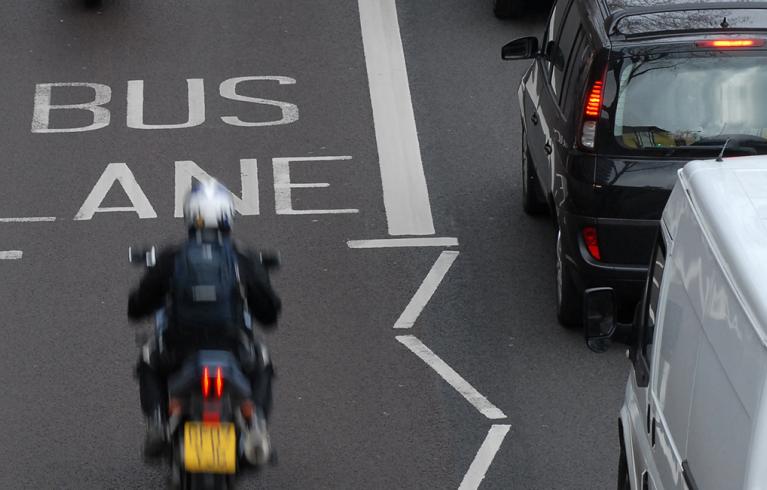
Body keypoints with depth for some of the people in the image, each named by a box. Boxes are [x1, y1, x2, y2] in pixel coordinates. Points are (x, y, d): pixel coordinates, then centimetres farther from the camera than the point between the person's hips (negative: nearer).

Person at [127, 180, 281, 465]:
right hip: (234, 350, 0)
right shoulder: (245, 263, -4)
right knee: (261, 365, 34)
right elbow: (270, 314, 4)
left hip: (179, 350, 0)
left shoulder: (170, 260, -4)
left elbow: (136, 309, 5)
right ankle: (258, 424, 6)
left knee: (149, 362, 35)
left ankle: (156, 423, 10)